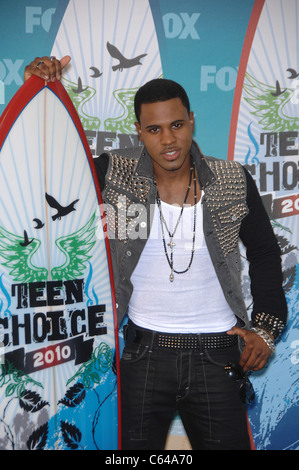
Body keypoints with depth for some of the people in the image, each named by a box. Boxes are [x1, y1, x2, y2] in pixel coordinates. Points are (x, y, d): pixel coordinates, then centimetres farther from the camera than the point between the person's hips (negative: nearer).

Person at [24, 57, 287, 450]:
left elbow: (264, 252, 9)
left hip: (217, 355, 1)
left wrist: (266, 326, 3)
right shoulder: (114, 175, -6)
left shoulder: (235, 182, -3)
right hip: (144, 354, 0)